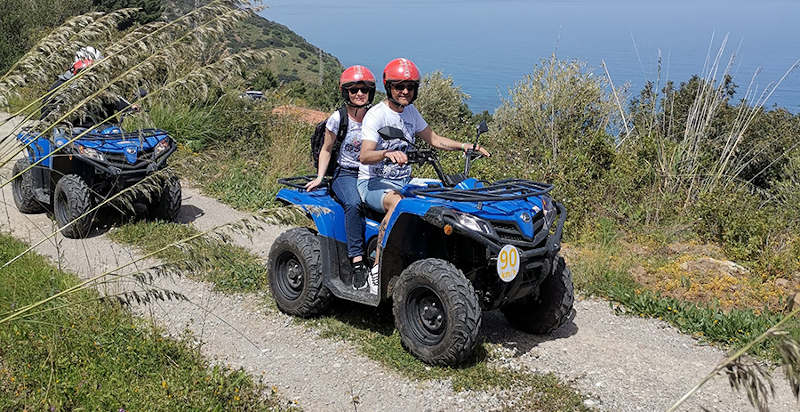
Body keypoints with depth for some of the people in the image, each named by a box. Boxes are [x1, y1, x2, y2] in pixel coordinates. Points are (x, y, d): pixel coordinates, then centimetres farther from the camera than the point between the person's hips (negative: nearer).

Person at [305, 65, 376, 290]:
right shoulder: (337, 120, -4)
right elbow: (326, 150, 6)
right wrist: (319, 177, -2)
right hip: (345, 174, -3)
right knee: (354, 204, -36)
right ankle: (357, 263, -33)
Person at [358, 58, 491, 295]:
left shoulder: (410, 111, 10)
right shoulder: (376, 115, -12)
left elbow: (434, 140, 19)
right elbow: (365, 156, -26)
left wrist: (464, 146, 4)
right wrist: (388, 153, -47)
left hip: (404, 181, 7)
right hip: (374, 182, -6)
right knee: (397, 202, -39)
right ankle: (376, 270, -34)